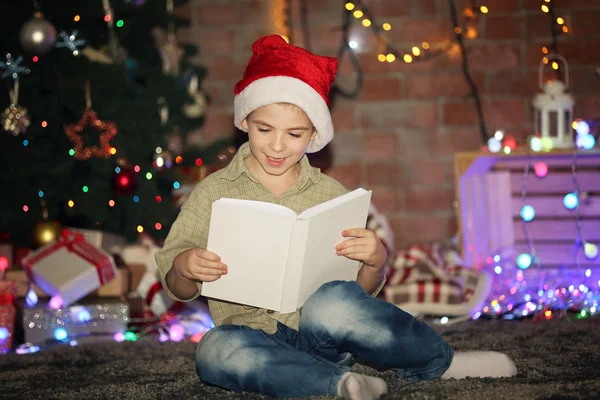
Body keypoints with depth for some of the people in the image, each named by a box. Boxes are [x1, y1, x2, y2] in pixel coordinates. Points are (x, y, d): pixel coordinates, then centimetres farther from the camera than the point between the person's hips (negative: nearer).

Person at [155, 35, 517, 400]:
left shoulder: (330, 194, 9)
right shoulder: (214, 192, 6)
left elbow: (363, 290, 8)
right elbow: (180, 288, 6)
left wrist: (375, 261, -14)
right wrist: (184, 268, -17)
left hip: (320, 337, 0)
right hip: (256, 340, 0)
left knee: (331, 303, -35)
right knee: (215, 349, -35)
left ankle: (439, 362, -12)